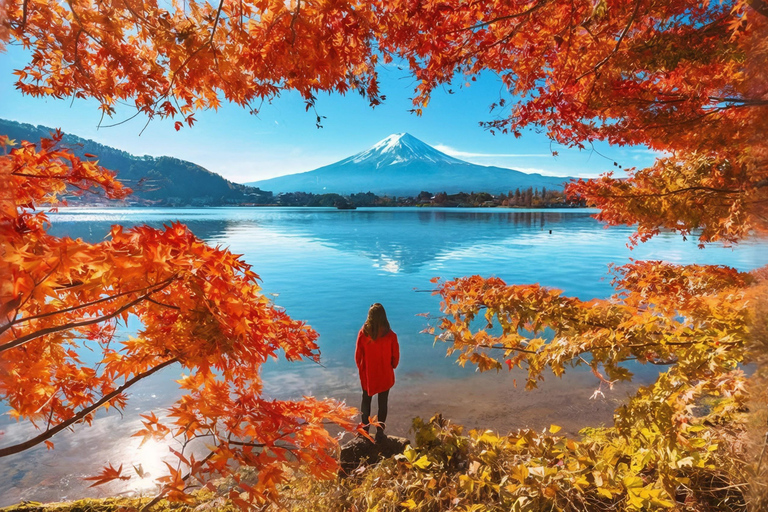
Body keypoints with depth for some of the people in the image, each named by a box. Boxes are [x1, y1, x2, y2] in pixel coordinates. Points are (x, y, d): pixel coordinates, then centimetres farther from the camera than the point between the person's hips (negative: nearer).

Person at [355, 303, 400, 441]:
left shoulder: (363, 333, -18)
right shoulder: (390, 335, -19)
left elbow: (358, 355, -8)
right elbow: (395, 357, -8)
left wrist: (361, 369, 11)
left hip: (367, 375, 1)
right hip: (385, 376, -1)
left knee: (366, 401, 21)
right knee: (382, 403, 16)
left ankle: (365, 429, 33)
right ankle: (380, 432, 24)